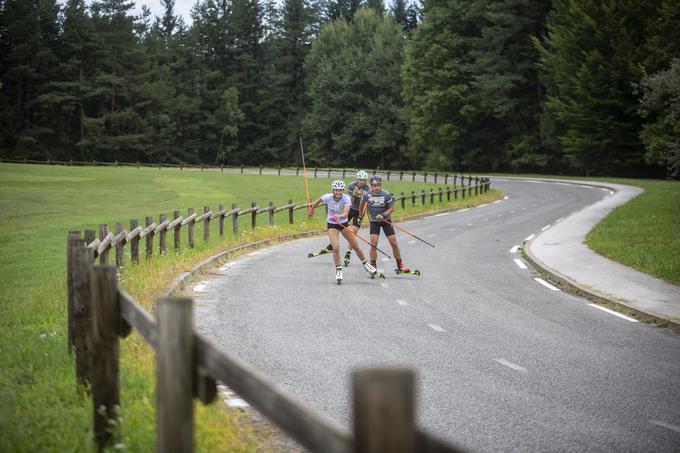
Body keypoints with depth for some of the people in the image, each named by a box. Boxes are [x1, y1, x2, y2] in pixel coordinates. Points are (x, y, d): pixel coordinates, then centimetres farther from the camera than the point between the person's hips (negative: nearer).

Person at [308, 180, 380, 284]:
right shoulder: (328, 197, -20)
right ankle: (338, 270, -3)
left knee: (355, 246, 8)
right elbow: (318, 200, 3)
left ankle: (365, 264, 32)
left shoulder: (346, 198, -23)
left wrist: (339, 216, -56)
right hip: (332, 225, -1)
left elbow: (346, 214, -35)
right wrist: (311, 209, 17)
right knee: (336, 248, -19)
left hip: (343, 223, 1)